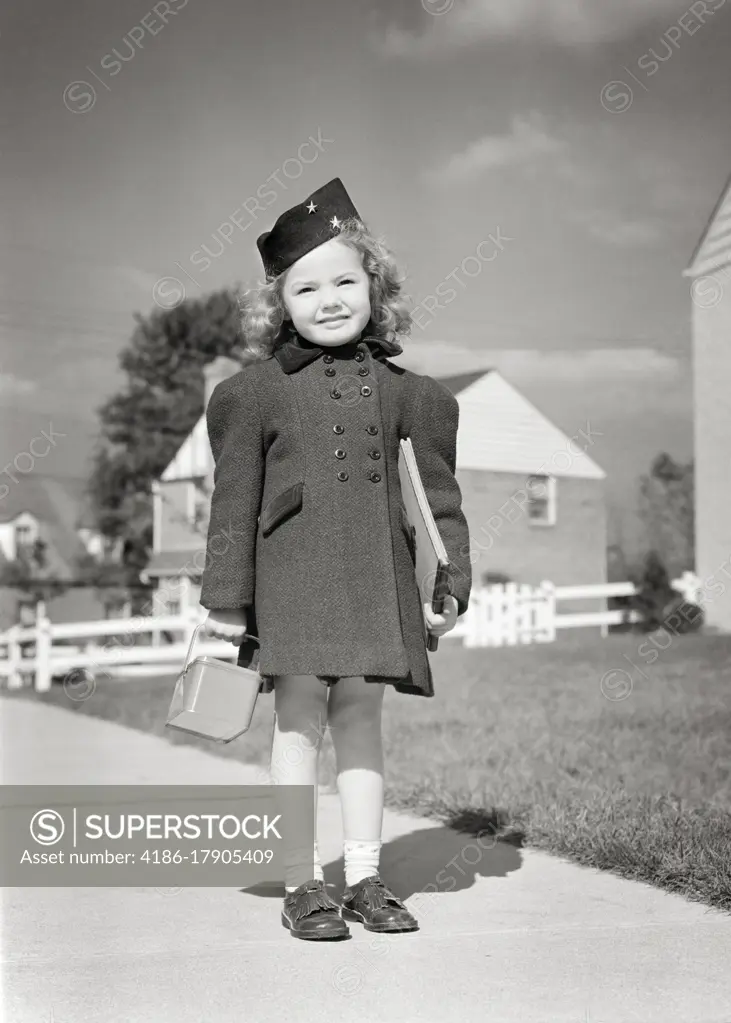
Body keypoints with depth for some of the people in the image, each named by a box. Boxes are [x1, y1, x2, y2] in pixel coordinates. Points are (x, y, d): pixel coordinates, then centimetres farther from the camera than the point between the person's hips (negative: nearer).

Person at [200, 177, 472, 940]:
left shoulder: (405, 391, 9)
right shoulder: (256, 391, 1)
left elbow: (437, 492, 11)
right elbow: (235, 500, 1)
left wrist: (450, 584, 5)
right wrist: (226, 599, -1)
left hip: (380, 575, 2)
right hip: (292, 570, -2)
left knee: (361, 713, 8)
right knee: (299, 715, 0)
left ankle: (365, 878, 17)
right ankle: (302, 885, 9)